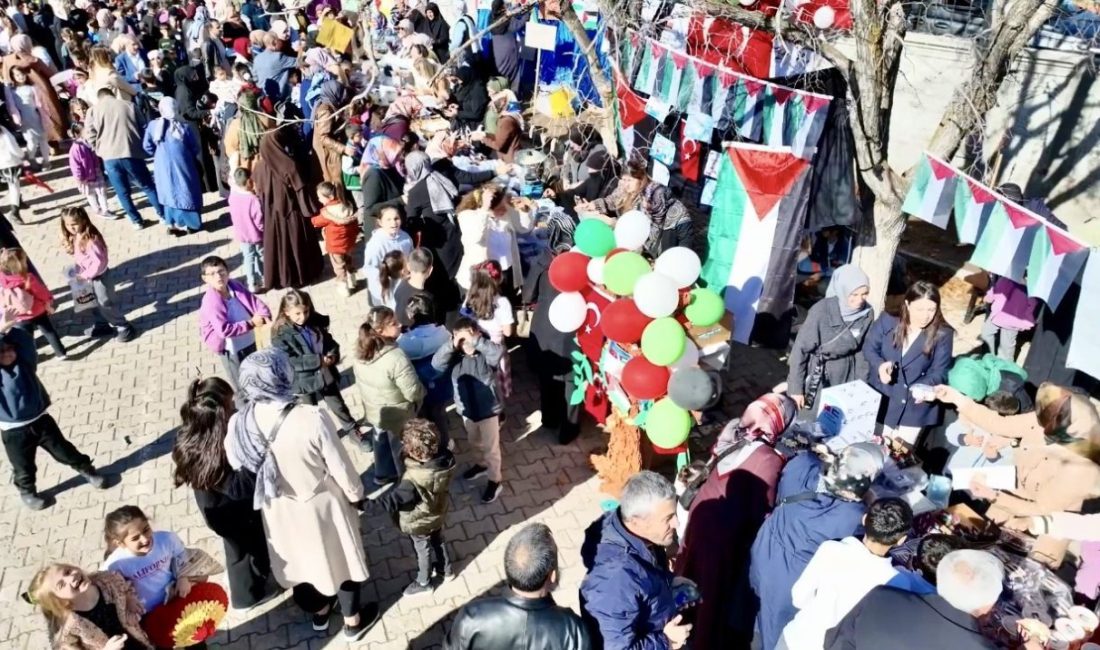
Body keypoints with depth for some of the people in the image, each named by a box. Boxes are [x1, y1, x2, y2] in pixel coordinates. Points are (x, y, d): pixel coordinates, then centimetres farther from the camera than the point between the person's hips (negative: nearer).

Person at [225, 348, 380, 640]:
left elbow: (239, 468, -3)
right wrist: (357, 494, -1)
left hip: (279, 511, 4)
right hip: (321, 506, -3)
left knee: (299, 559, 29)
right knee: (341, 558, 23)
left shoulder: (238, 425, -21)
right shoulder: (312, 418, -33)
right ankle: (353, 621, 45)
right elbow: (341, 469, -21)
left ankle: (318, 612, 56)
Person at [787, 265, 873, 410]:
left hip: (845, 375, 3)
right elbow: (801, 348, -15)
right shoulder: (822, 310, -21)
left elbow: (862, 350, 5)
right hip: (817, 372, -3)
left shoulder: (867, 313, -8)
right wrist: (796, 387, -14)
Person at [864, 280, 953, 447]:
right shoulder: (887, 321, -11)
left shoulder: (943, 334, -13)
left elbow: (939, 372, -11)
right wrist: (880, 365, -23)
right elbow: (869, 348, -2)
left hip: (915, 404, -1)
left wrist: (926, 387, -33)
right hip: (880, 397, 1)